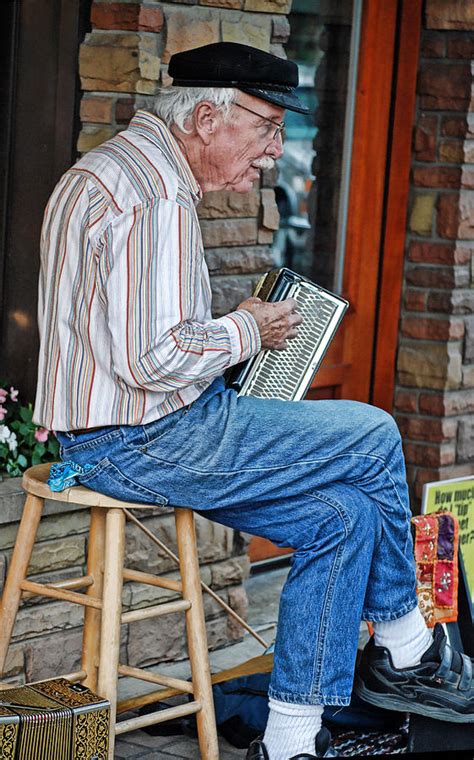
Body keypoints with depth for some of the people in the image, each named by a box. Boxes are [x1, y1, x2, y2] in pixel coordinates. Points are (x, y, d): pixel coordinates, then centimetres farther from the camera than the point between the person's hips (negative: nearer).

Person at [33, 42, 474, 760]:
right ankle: (406, 653, 14)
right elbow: (153, 360, -27)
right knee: (373, 438, -4)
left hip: (109, 438, 11)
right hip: (143, 445, -11)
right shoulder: (154, 198, -20)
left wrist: (244, 327, 13)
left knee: (341, 517, 5)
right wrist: (245, 331, -10)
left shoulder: (125, 168, 16)